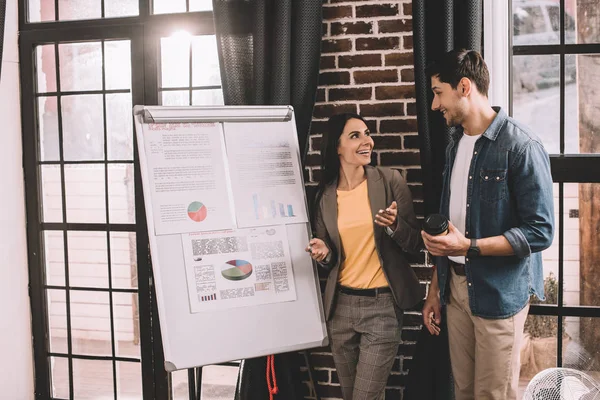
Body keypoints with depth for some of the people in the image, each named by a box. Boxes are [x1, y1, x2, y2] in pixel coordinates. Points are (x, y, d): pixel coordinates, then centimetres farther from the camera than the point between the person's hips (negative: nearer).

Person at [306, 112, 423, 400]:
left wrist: (394, 225, -21)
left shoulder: (390, 181, -6)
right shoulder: (325, 195, 3)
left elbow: (415, 244, -3)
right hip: (341, 304, 4)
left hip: (383, 304, -3)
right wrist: (324, 255, -9)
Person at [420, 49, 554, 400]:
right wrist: (435, 290, 14)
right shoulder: (456, 145, 11)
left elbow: (540, 232, -17)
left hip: (499, 294, -6)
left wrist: (469, 246, -24)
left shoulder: (521, 146, -14)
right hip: (455, 288, 7)